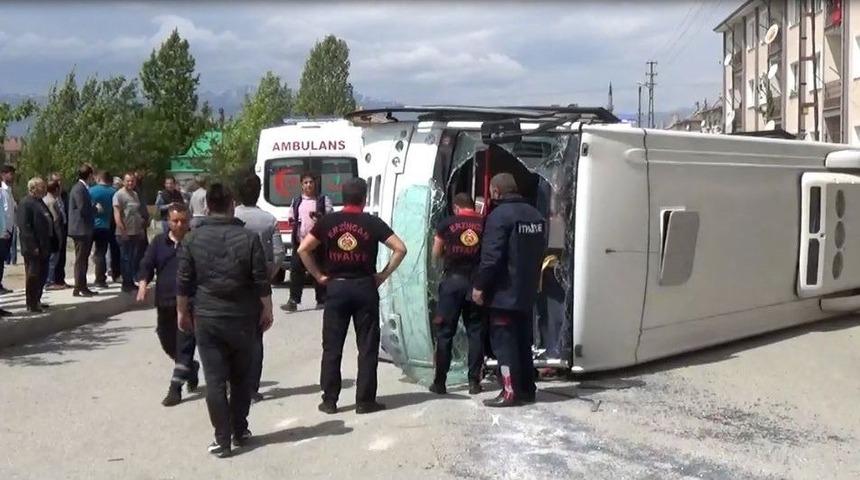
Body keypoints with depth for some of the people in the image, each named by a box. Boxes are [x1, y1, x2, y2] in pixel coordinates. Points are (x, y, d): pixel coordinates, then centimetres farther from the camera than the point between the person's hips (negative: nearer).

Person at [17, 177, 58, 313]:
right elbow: (24, 227, -18)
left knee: (42, 276, 15)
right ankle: (31, 305, 7)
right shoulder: (25, 203, -12)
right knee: (33, 276, -1)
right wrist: (33, 246, -22)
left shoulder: (40, 202, 16)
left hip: (44, 247, 9)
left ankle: (37, 301, 26)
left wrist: (52, 243, 12)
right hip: (34, 248, -9)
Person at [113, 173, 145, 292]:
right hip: (125, 233, -7)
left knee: (134, 258, 10)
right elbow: (117, 214, -14)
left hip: (136, 232, 7)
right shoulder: (119, 194, -8)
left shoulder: (135, 194, 16)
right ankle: (127, 284, 6)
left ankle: (132, 282, 18)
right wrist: (122, 230, -19)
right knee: (126, 259, -1)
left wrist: (141, 228, 18)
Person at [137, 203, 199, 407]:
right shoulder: (159, 242, 9)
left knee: (184, 345, -8)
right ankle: (191, 368, 41)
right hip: (165, 302, 5)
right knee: (168, 342, 15)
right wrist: (143, 283, -13)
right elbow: (147, 265, 5)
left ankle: (175, 388, -5)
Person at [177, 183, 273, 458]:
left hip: (206, 318, 0)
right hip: (242, 317, 0)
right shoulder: (248, 238, -7)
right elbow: (262, 282, -5)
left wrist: (182, 312, 12)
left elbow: (183, 282, -1)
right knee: (241, 377, 16)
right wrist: (266, 311, 7)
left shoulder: (193, 239, -4)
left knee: (214, 379, 3)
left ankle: (222, 440, 2)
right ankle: (239, 431, 24)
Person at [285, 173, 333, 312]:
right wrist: (292, 222, -3)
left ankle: (321, 300, 11)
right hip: (300, 241, 3)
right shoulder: (296, 201, 15)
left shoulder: (323, 200, 4)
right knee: (296, 270, -2)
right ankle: (293, 301, 0)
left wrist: (319, 216, -20)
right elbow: (291, 218, 21)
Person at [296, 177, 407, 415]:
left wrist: (319, 275, 5)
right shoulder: (372, 223, -2)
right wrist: (384, 275, -1)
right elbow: (400, 248, -7)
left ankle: (329, 400, 10)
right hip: (365, 287, -1)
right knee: (367, 347, 6)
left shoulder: (328, 222, 3)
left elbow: (303, 249, -1)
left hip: (336, 287, 2)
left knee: (332, 347, 8)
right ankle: (365, 401, 8)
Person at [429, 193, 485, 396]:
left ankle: (440, 382, 6)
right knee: (475, 331, 8)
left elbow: (436, 253, 8)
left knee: (445, 332, 5)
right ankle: (474, 381, 8)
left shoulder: (446, 224, -1)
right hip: (476, 281, 1)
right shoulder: (485, 224, 1)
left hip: (453, 280, -1)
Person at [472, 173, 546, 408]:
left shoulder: (499, 215, -14)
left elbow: (491, 256, -19)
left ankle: (510, 392, -4)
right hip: (527, 291, 8)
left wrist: (480, 286, -11)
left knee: (503, 341, -3)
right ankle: (527, 389, 18)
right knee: (523, 340, 14)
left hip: (504, 292, -8)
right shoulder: (535, 215, 12)